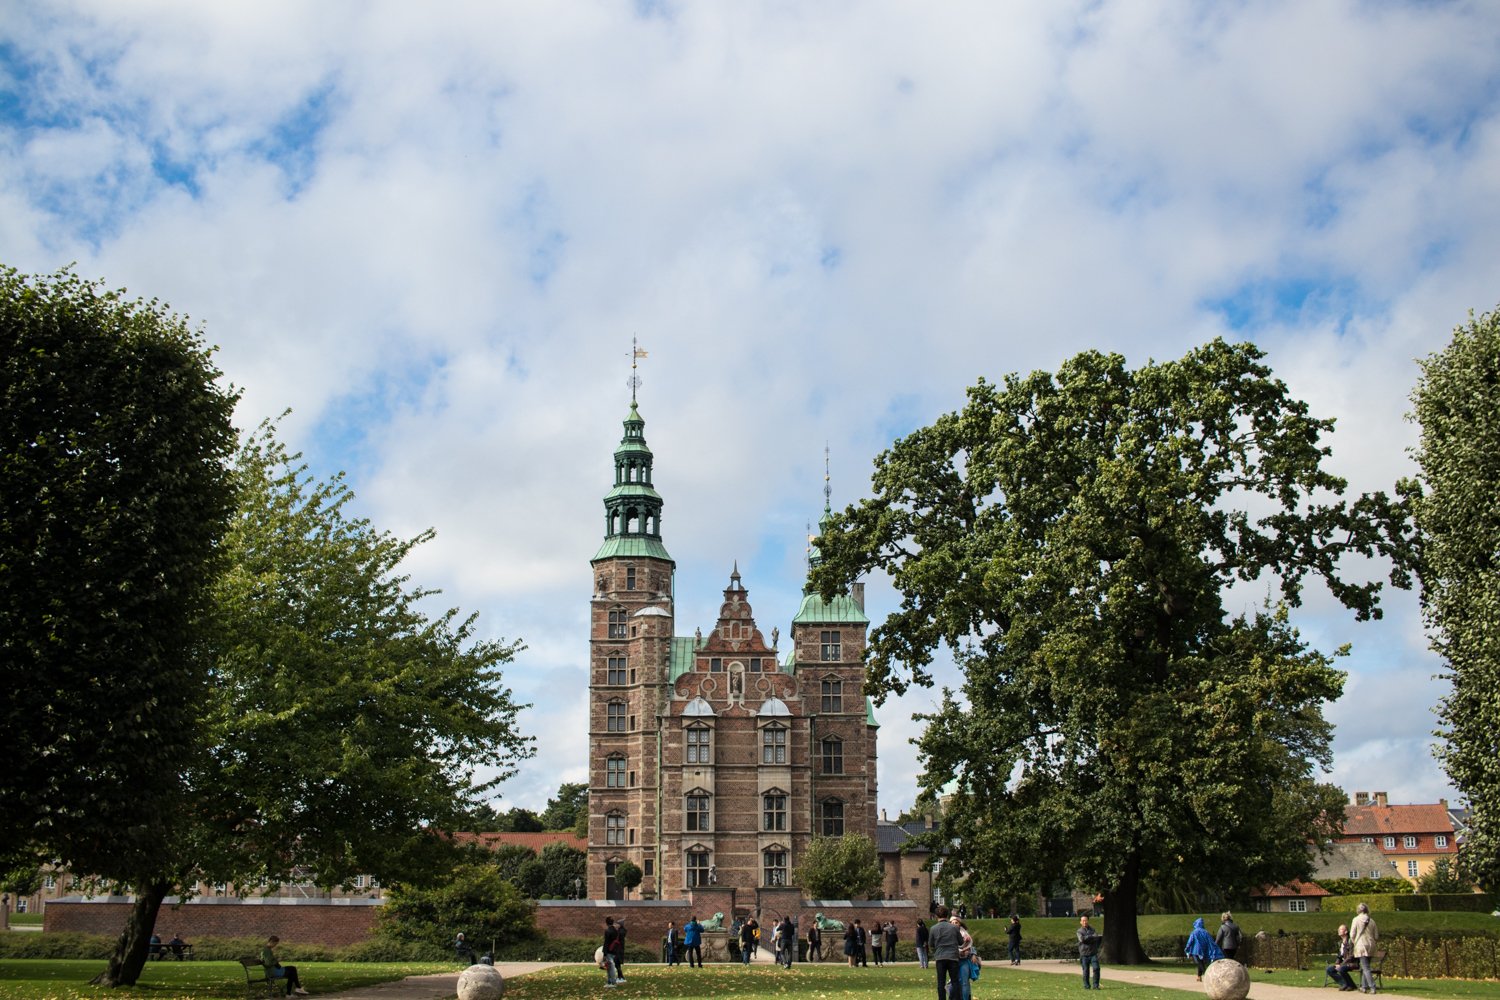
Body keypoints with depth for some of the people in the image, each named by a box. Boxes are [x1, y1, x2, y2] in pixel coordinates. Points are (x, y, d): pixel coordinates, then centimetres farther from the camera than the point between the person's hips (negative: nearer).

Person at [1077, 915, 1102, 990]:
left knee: (1096, 968, -11)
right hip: (1084, 954, -1)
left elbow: (1097, 938, -6)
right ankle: (1086, 986, 12)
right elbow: (1082, 939, -14)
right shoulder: (1079, 931, 6)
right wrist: (1091, 937, -10)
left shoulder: (1092, 930, 12)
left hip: (1093, 953, 1)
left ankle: (1096, 985, -2)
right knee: (1086, 970, 0)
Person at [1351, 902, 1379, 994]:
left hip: (1361, 946, -5)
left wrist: (1354, 942, 12)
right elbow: (1376, 937, 7)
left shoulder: (1356, 919, -6)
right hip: (1371, 946, 5)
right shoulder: (1372, 920, 5)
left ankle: (1372, 988, -15)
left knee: (1365, 968, -6)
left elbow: (1352, 935, -5)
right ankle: (1364, 986, 19)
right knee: (1365, 967, 16)